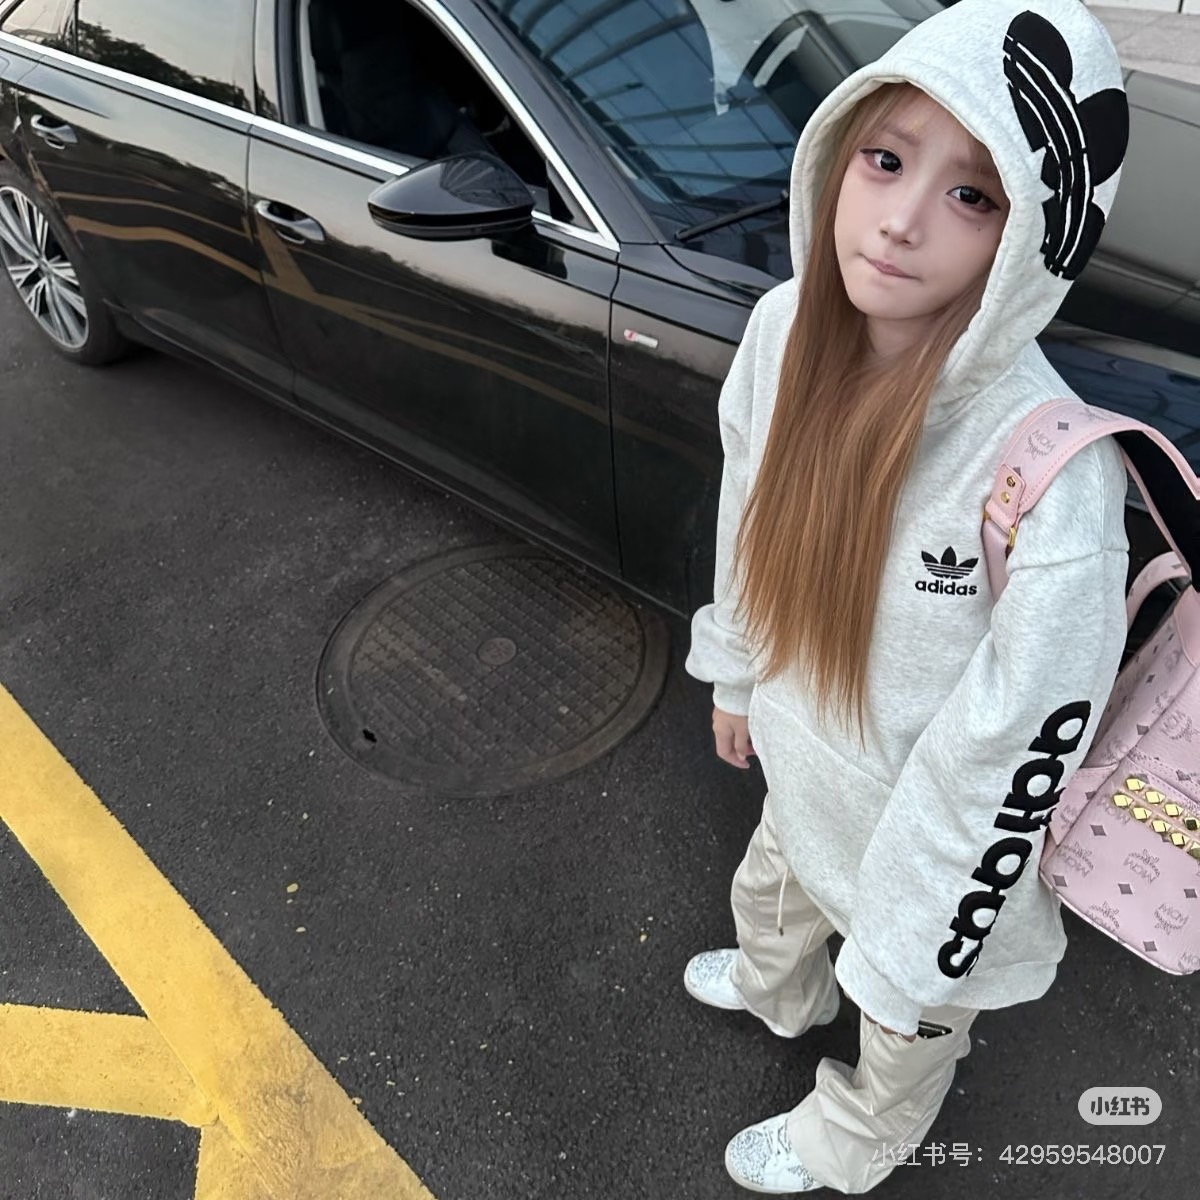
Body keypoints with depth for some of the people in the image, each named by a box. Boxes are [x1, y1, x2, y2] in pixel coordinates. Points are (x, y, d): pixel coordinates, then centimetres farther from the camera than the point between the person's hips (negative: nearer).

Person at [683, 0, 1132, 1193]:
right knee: (770, 898, 38)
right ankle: (774, 992, 75)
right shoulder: (784, 327, -19)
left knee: (908, 1019, 29)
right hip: (806, 773, 6)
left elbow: (1022, 751, -26)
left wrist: (914, 953, -13)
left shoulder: (1050, 479, -38)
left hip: (938, 835, -5)